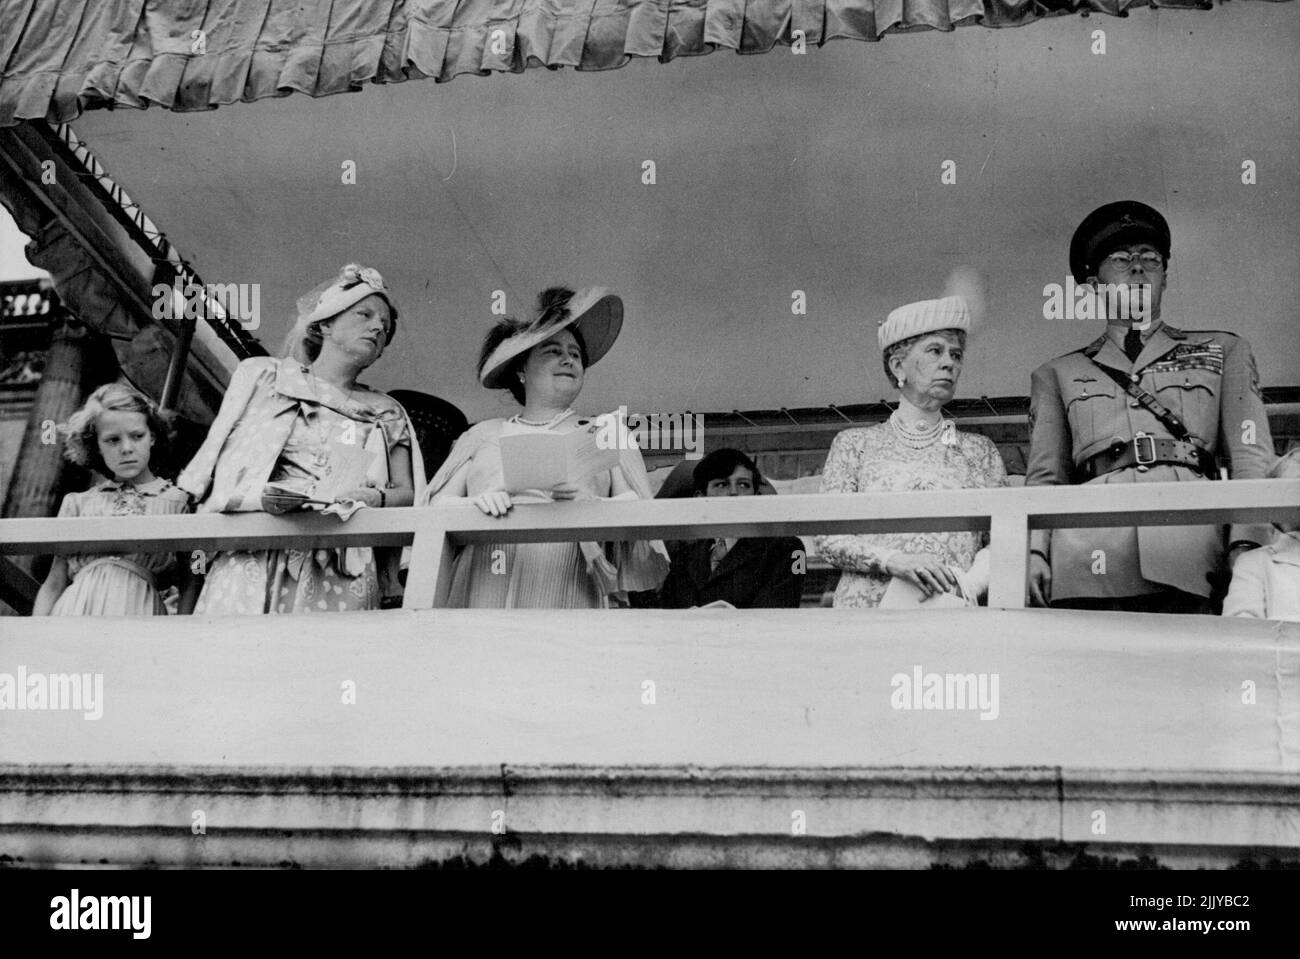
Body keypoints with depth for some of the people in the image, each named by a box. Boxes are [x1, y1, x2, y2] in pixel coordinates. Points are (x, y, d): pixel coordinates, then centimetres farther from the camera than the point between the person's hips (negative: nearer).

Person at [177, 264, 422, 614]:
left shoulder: (386, 414, 23)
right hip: (252, 557, -1)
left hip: (341, 570, 1)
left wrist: (375, 498, -8)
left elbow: (407, 494, 14)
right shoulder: (263, 375, 18)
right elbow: (217, 466, 10)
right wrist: (260, 495, -10)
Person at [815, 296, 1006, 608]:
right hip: (868, 610, -1)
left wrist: (967, 584, -8)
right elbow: (828, 536, 4)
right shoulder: (855, 444, 13)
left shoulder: (979, 451, 17)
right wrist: (894, 560, -11)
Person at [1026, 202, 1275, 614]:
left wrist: (1246, 544, -5)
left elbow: (1252, 456, 12)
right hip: (1090, 561, 0)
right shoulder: (1057, 374, 24)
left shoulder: (1223, 351, 24)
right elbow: (1045, 476, 16)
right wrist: (1034, 551, -3)